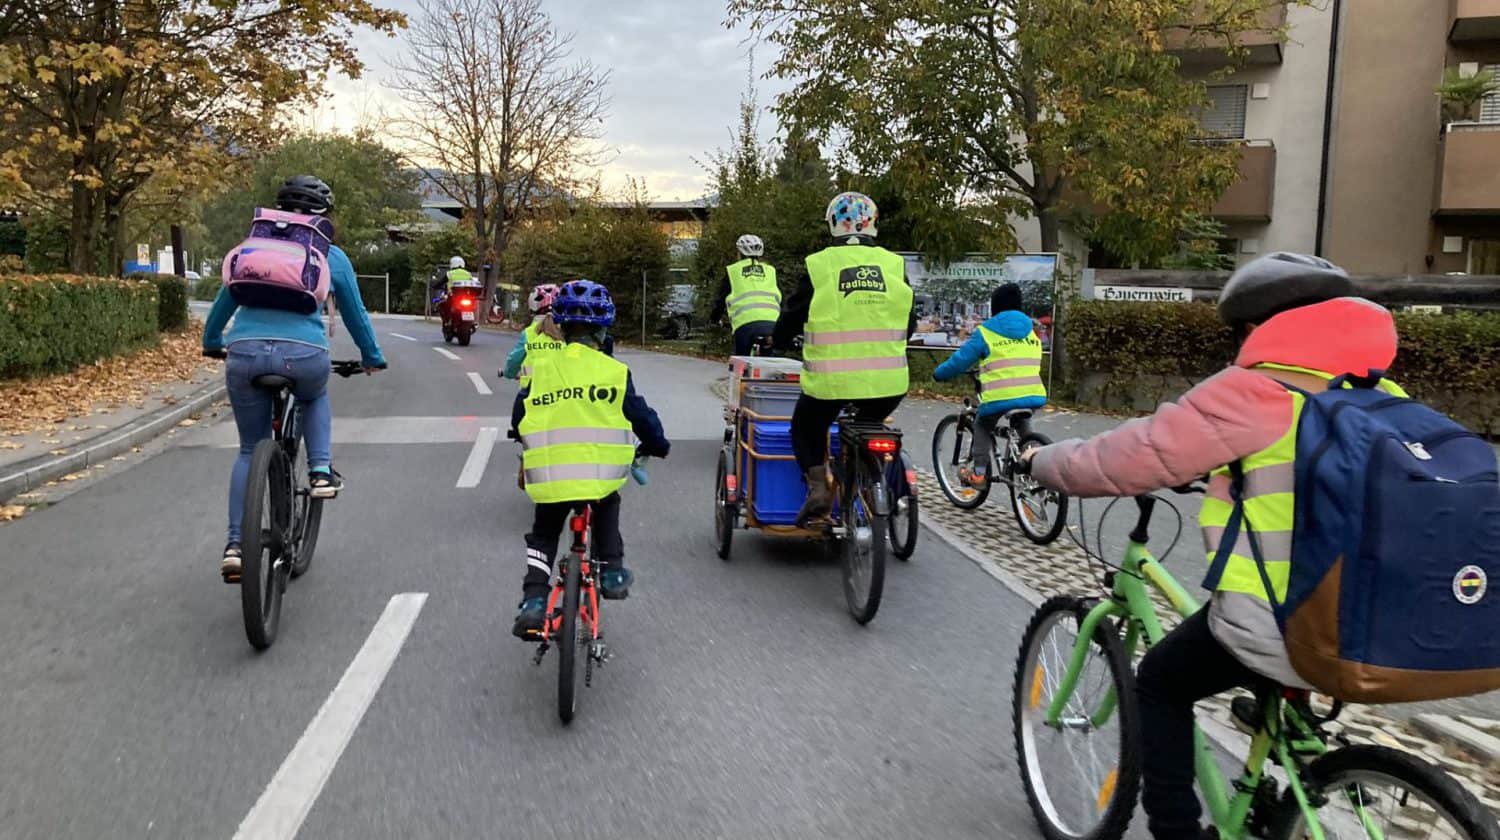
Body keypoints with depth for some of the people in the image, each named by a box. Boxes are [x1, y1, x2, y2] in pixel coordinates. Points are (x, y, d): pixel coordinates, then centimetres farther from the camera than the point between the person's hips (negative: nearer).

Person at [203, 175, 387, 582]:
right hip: (303, 354, -1)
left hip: (245, 352, 2)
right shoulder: (331, 256, 15)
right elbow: (355, 313, 23)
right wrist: (371, 357, 38)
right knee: (315, 398, 36)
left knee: (250, 450, 17)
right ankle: (321, 472, 15)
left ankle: (235, 544, 9)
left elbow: (226, 296, 29)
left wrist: (211, 341, 45)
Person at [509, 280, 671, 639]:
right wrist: (657, 445, 27)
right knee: (607, 508, 32)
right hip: (600, 476, -1)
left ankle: (533, 601, 6)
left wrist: (531, 444, 35)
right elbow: (641, 416, 7)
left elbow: (519, 420, 13)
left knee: (543, 535, 21)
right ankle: (611, 571, 25)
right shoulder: (613, 370, -1)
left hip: (549, 478, 1)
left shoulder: (542, 369, 5)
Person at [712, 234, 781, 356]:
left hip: (745, 323, -2)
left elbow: (721, 299, 20)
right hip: (772, 322, 2)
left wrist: (715, 319, 37)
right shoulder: (770, 270, 22)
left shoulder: (732, 270, 16)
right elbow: (779, 298, 24)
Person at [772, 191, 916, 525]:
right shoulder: (894, 264, 4)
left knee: (807, 429, 22)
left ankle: (818, 485, 3)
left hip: (830, 380, -3)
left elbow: (793, 315, 6)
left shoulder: (819, 265, -4)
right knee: (870, 427, 31)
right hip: (887, 383, 3)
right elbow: (909, 323, 15)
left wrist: (778, 341, 28)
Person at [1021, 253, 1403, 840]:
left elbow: (1129, 457, -8)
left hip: (1275, 631, -7)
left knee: (1160, 685, 18)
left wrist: (1041, 462, 9)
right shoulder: (1383, 396, 10)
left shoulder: (1254, 392, -11)